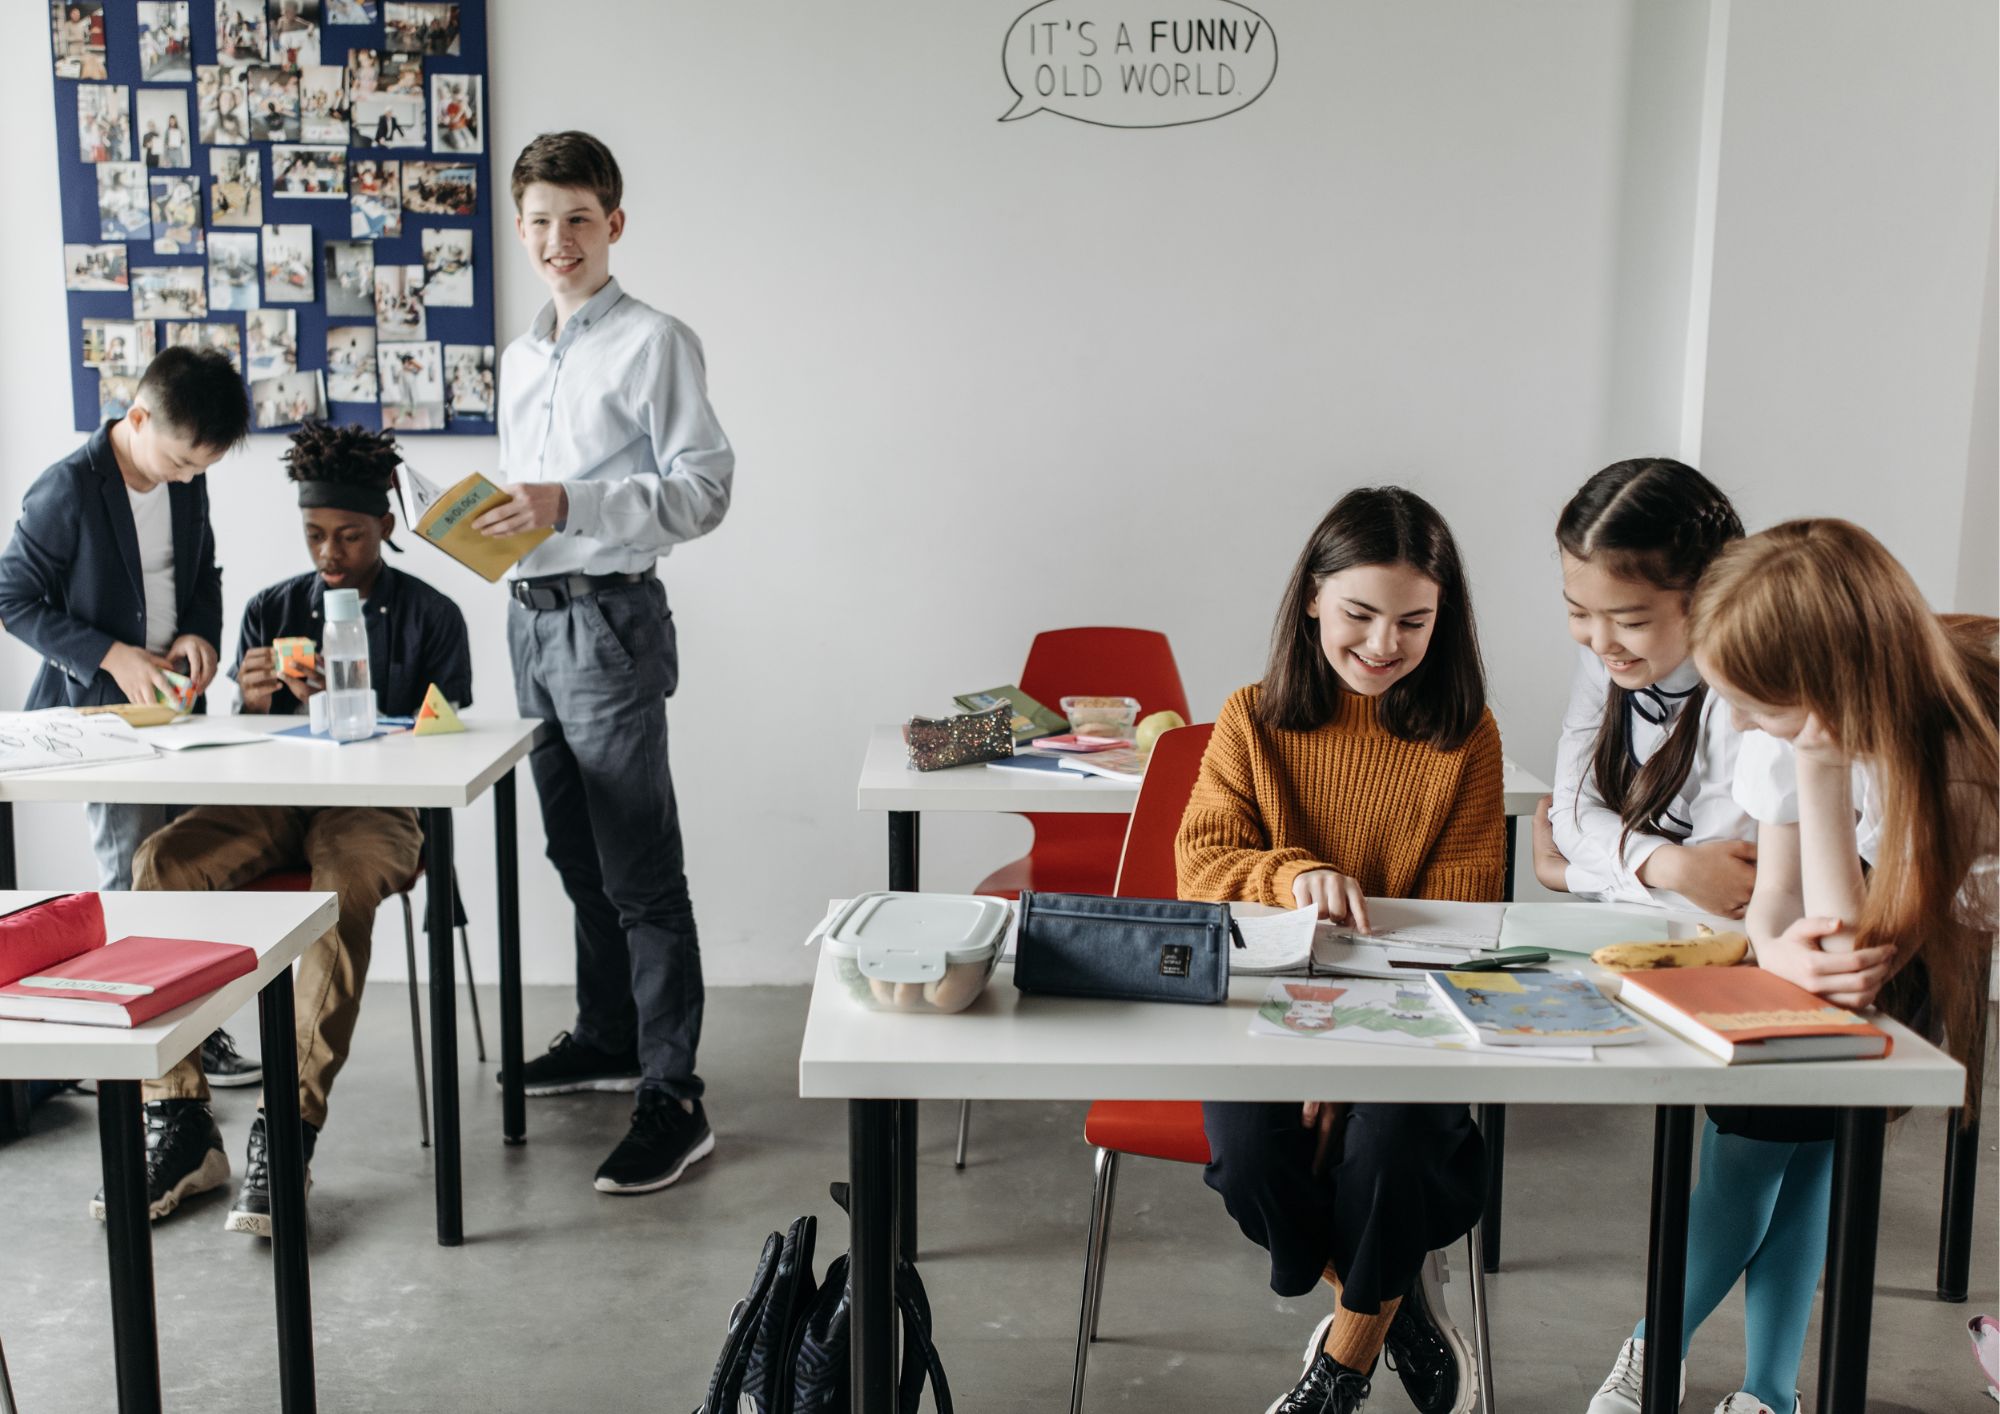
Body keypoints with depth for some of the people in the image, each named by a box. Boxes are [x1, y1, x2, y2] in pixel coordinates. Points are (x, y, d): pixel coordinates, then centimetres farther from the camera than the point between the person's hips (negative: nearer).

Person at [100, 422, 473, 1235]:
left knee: (346, 884, -39)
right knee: (161, 861, -27)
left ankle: (290, 1130, -33)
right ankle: (179, 1126, -24)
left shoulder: (430, 619, 4)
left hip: (376, 808, -3)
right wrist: (252, 704, -10)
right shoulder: (270, 611, 15)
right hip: (274, 803, 4)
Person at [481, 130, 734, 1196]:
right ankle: (607, 1036, 33)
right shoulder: (521, 357, 17)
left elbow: (703, 490, -15)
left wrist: (570, 506, -24)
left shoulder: (654, 342, -7)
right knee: (576, 855, 17)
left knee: (640, 869, -8)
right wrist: (480, 520, 6)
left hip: (608, 618, -8)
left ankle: (673, 1099, -5)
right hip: (531, 616, 8)